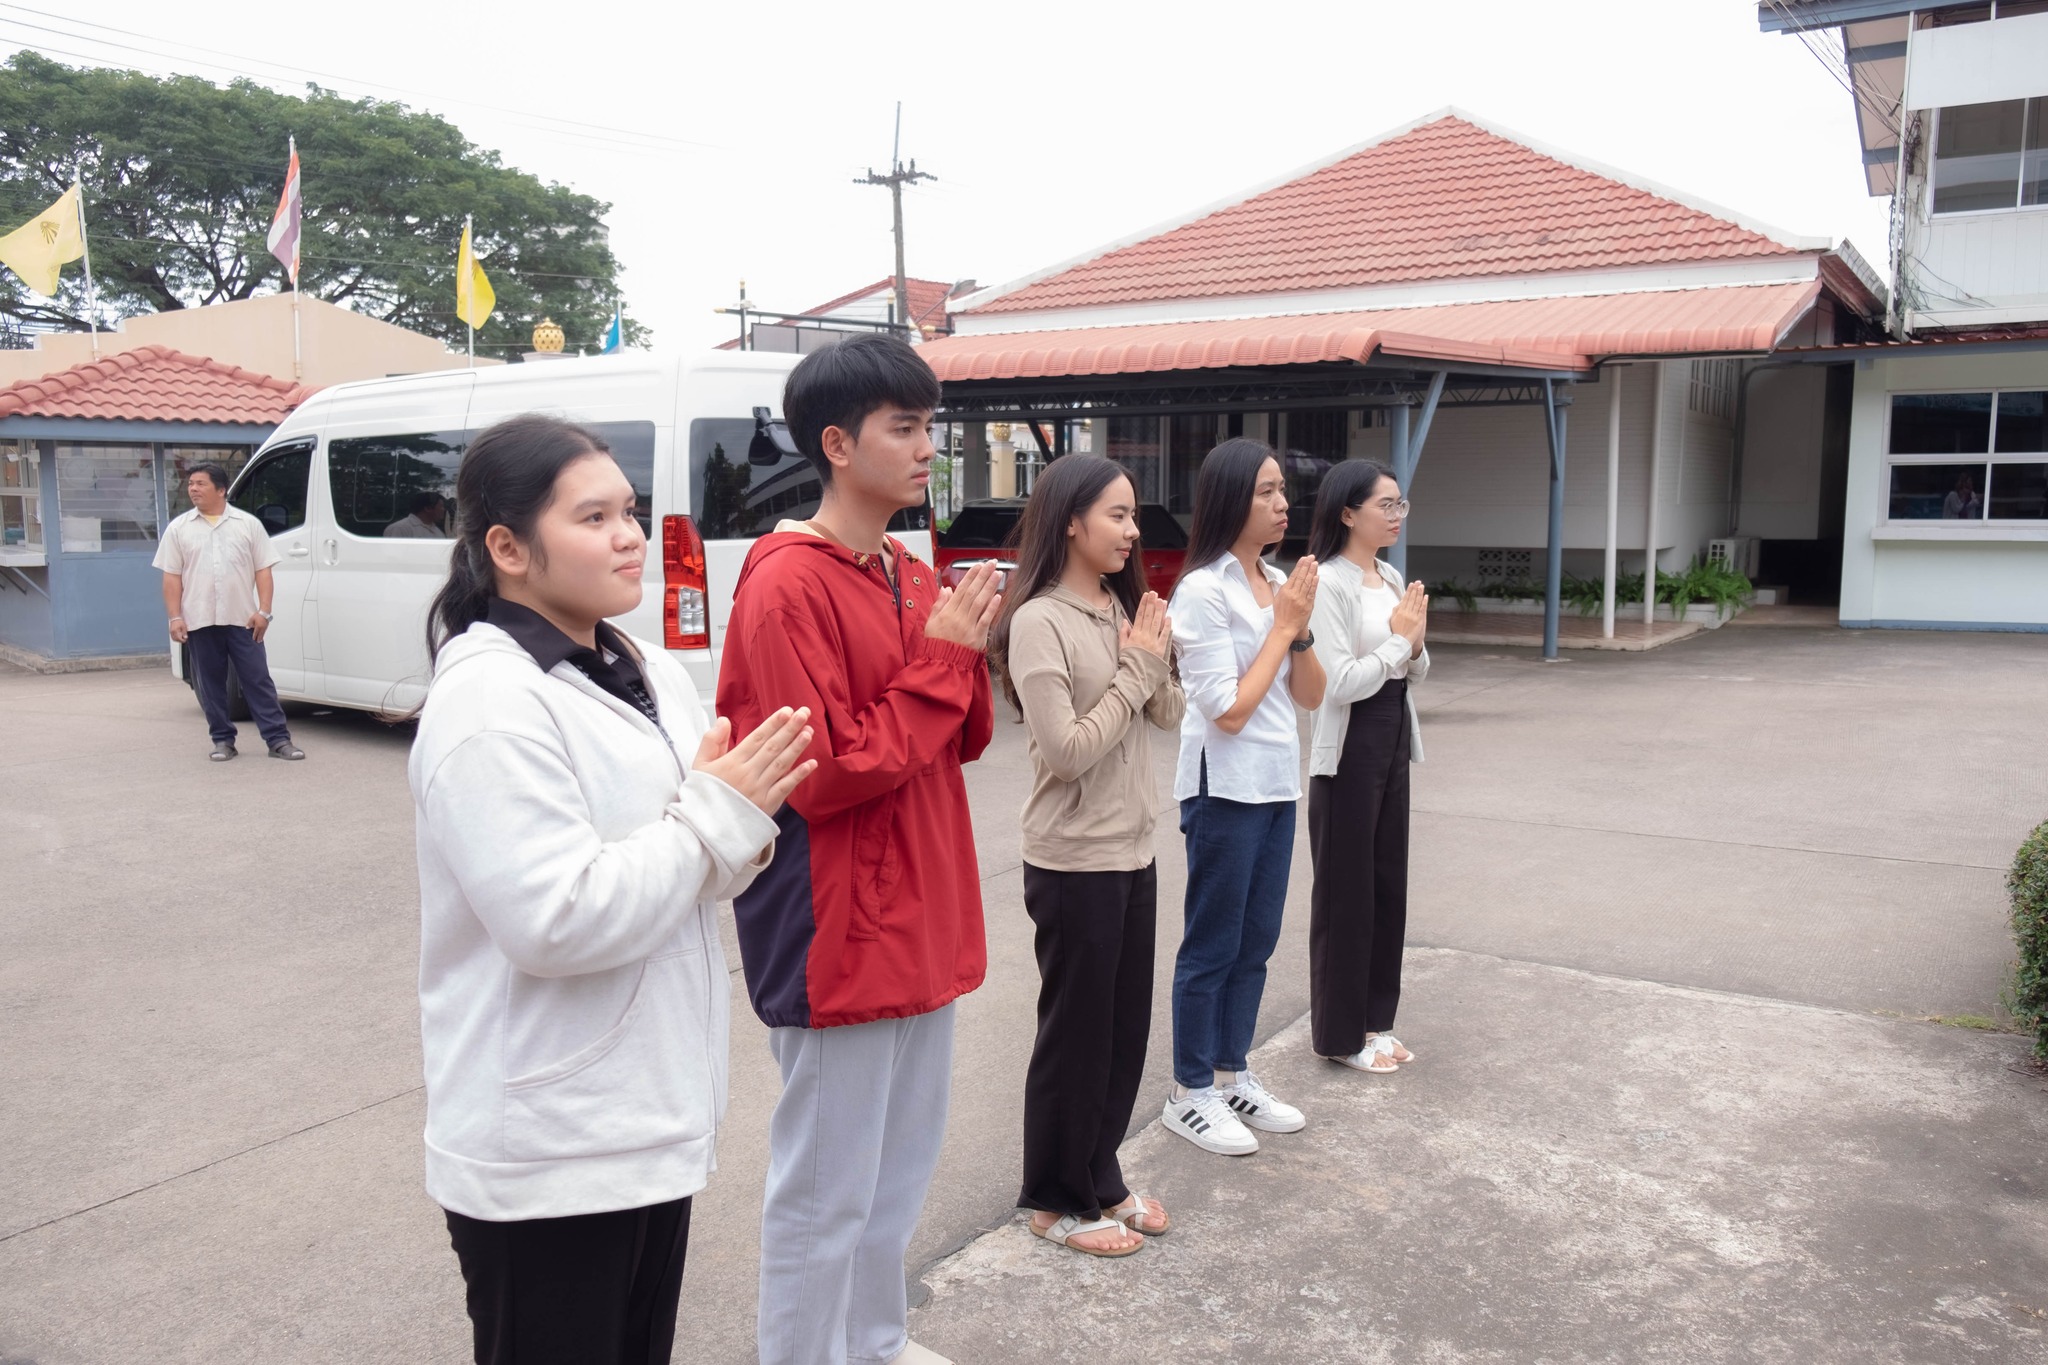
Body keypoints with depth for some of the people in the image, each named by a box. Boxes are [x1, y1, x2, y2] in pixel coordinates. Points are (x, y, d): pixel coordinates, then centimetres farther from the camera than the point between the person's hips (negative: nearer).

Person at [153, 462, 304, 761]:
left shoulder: (248, 524, 6)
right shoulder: (179, 528, 8)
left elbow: (263, 571, 3)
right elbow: (172, 577, 6)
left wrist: (263, 611, -6)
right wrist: (175, 617, -3)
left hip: (242, 619, -2)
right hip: (199, 622, 2)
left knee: (258, 679, -1)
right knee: (210, 684, 6)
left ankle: (278, 739, -1)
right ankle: (223, 740, 15)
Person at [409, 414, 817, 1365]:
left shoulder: (650, 675, 7)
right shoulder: (489, 701, -19)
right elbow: (557, 921, -27)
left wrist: (742, 823, -9)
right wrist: (717, 814, -19)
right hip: (544, 1158, -8)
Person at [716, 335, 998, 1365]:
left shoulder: (911, 577, 9)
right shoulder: (788, 586, -18)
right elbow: (828, 776, -22)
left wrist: (966, 652, -7)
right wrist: (941, 657, -18)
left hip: (920, 914, 9)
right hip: (838, 930, -9)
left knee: (904, 1153, 23)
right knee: (828, 1184, 6)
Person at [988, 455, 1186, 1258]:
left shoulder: (1122, 610, 7)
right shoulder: (1039, 622, -17)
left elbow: (1171, 716, 8)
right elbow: (1066, 751, -21)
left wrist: (1156, 658, -9)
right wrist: (1136, 667, -15)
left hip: (1133, 851, 8)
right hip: (1073, 861, -7)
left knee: (1126, 1026, 16)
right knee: (1075, 1032, 6)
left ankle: (1101, 1176, 34)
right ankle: (1055, 1200, 24)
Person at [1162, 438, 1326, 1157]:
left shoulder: (1280, 583, 7)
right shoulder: (1202, 591, -16)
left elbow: (1310, 696, 8)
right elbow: (1228, 710, -18)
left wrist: (1300, 629, -8)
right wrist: (1282, 627, -13)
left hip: (1277, 784, 8)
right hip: (1225, 788, -7)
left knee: (1255, 942, 16)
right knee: (1213, 947, 4)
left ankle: (1232, 1075, 30)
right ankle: (1190, 1094, 18)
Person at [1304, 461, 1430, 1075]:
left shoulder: (1393, 579, 9)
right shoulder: (1328, 584, -15)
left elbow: (1413, 675, 15)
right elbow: (1340, 682, -22)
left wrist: (1415, 644, -6)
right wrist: (1397, 639, -13)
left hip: (1394, 740, 8)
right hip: (1348, 747, -8)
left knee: (1388, 884, 14)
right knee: (1345, 892, 3)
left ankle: (1374, 1018, 27)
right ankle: (1340, 1033, 17)